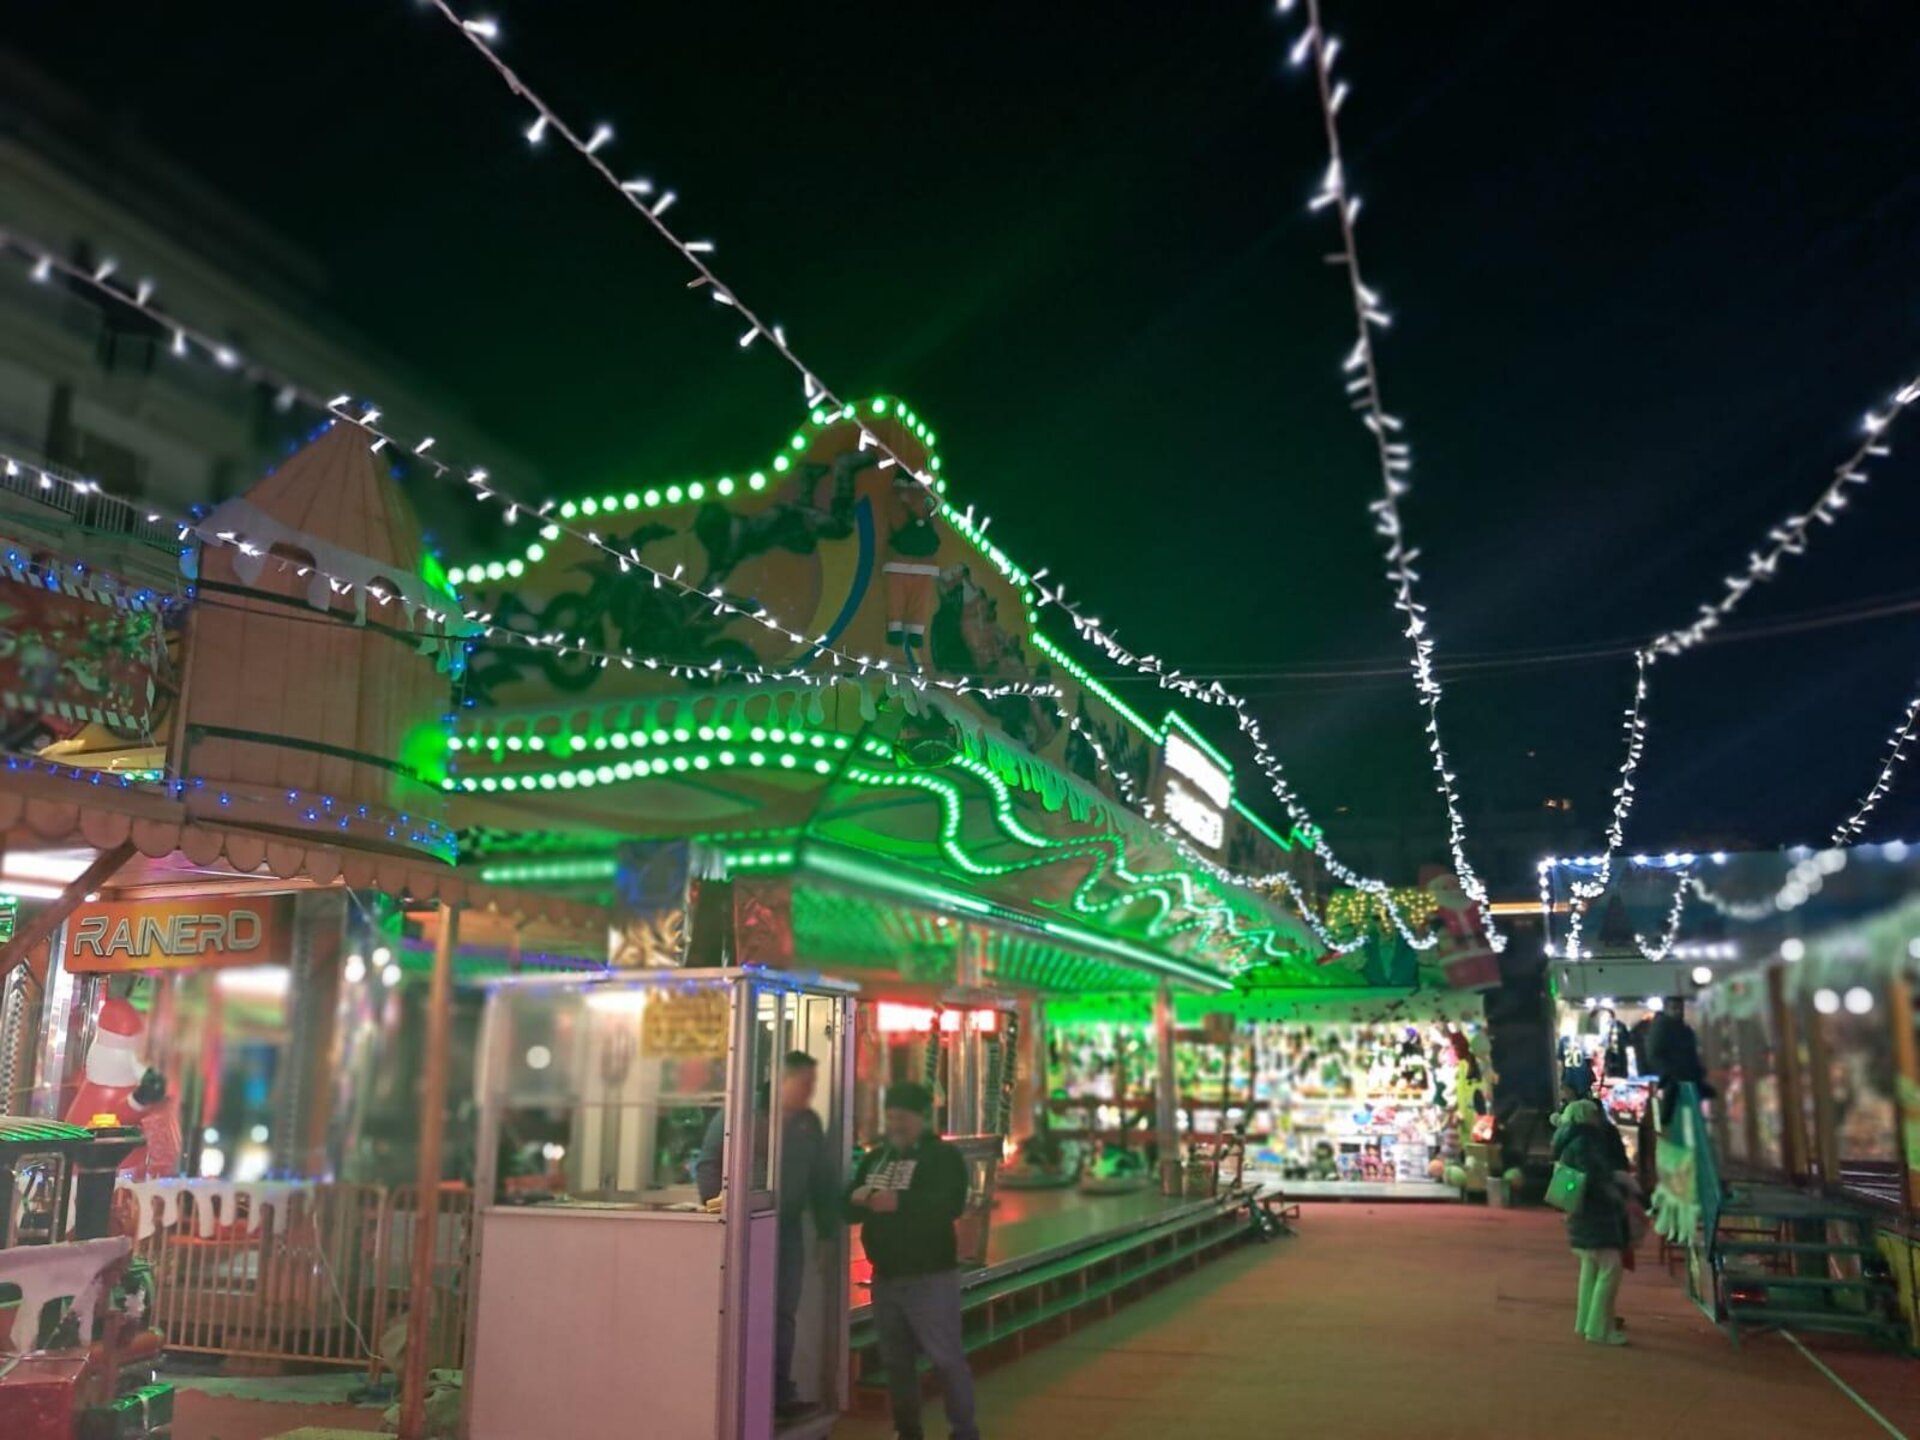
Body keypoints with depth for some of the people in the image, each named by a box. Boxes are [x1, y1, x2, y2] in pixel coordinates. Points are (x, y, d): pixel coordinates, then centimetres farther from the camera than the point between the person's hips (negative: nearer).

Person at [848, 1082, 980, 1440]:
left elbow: (951, 1205, -20)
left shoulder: (943, 1156, -4)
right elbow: (850, 1209, 14)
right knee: (896, 1360, 12)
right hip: (885, 1276, 6)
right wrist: (858, 1200, -11)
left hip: (930, 1276, -6)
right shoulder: (875, 1158, 14)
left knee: (946, 1358, -4)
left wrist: (899, 1202, -30)